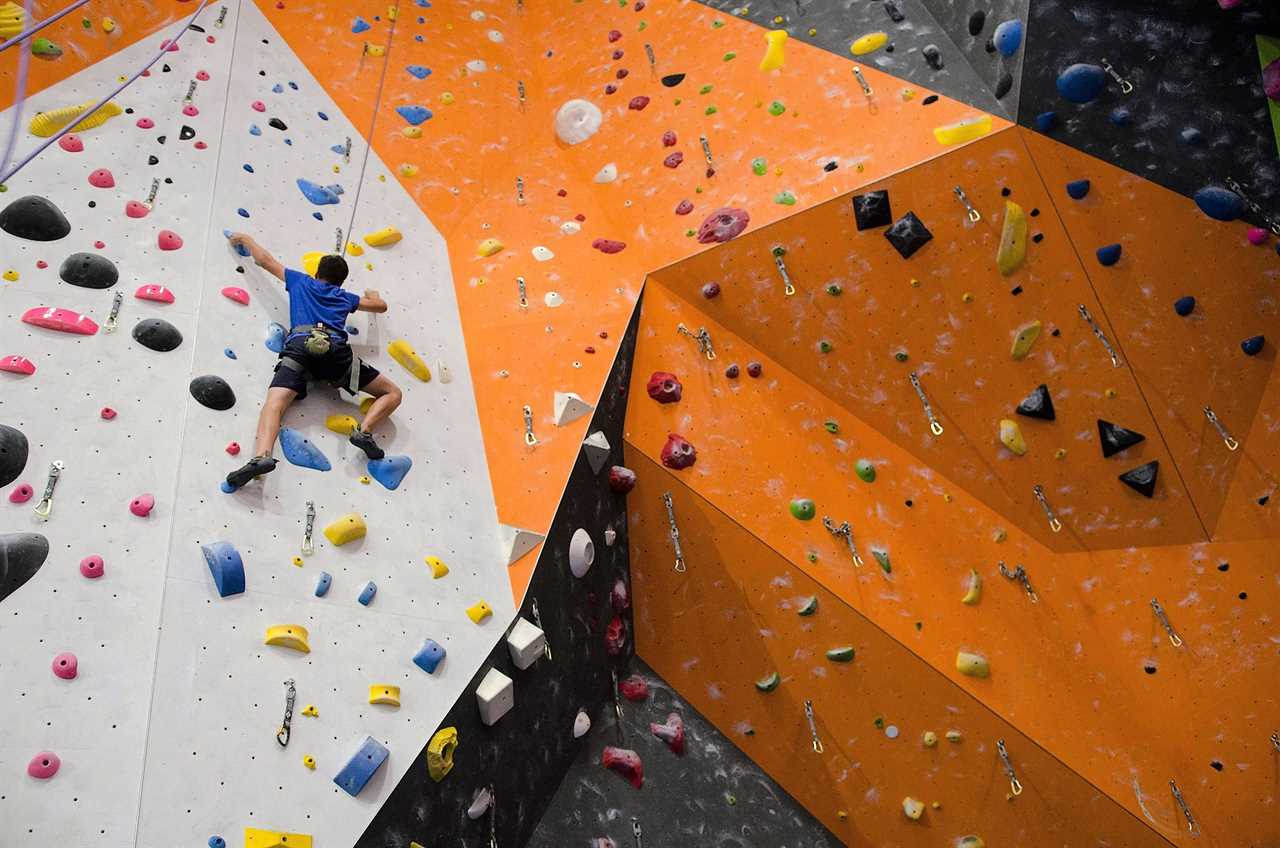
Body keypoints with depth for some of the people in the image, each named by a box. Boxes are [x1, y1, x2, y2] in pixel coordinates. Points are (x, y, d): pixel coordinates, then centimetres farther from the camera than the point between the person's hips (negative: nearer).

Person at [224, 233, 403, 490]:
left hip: (299, 346, 0)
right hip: (335, 350, 0)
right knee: (393, 393, 9)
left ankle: (262, 456, -49)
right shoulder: (345, 297, 33)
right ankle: (364, 431, -19)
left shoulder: (301, 281, 34)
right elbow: (381, 305, 47)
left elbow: (265, 260, 43)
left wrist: (244, 238, 62)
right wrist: (372, 294, 70)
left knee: (274, 404, -19)